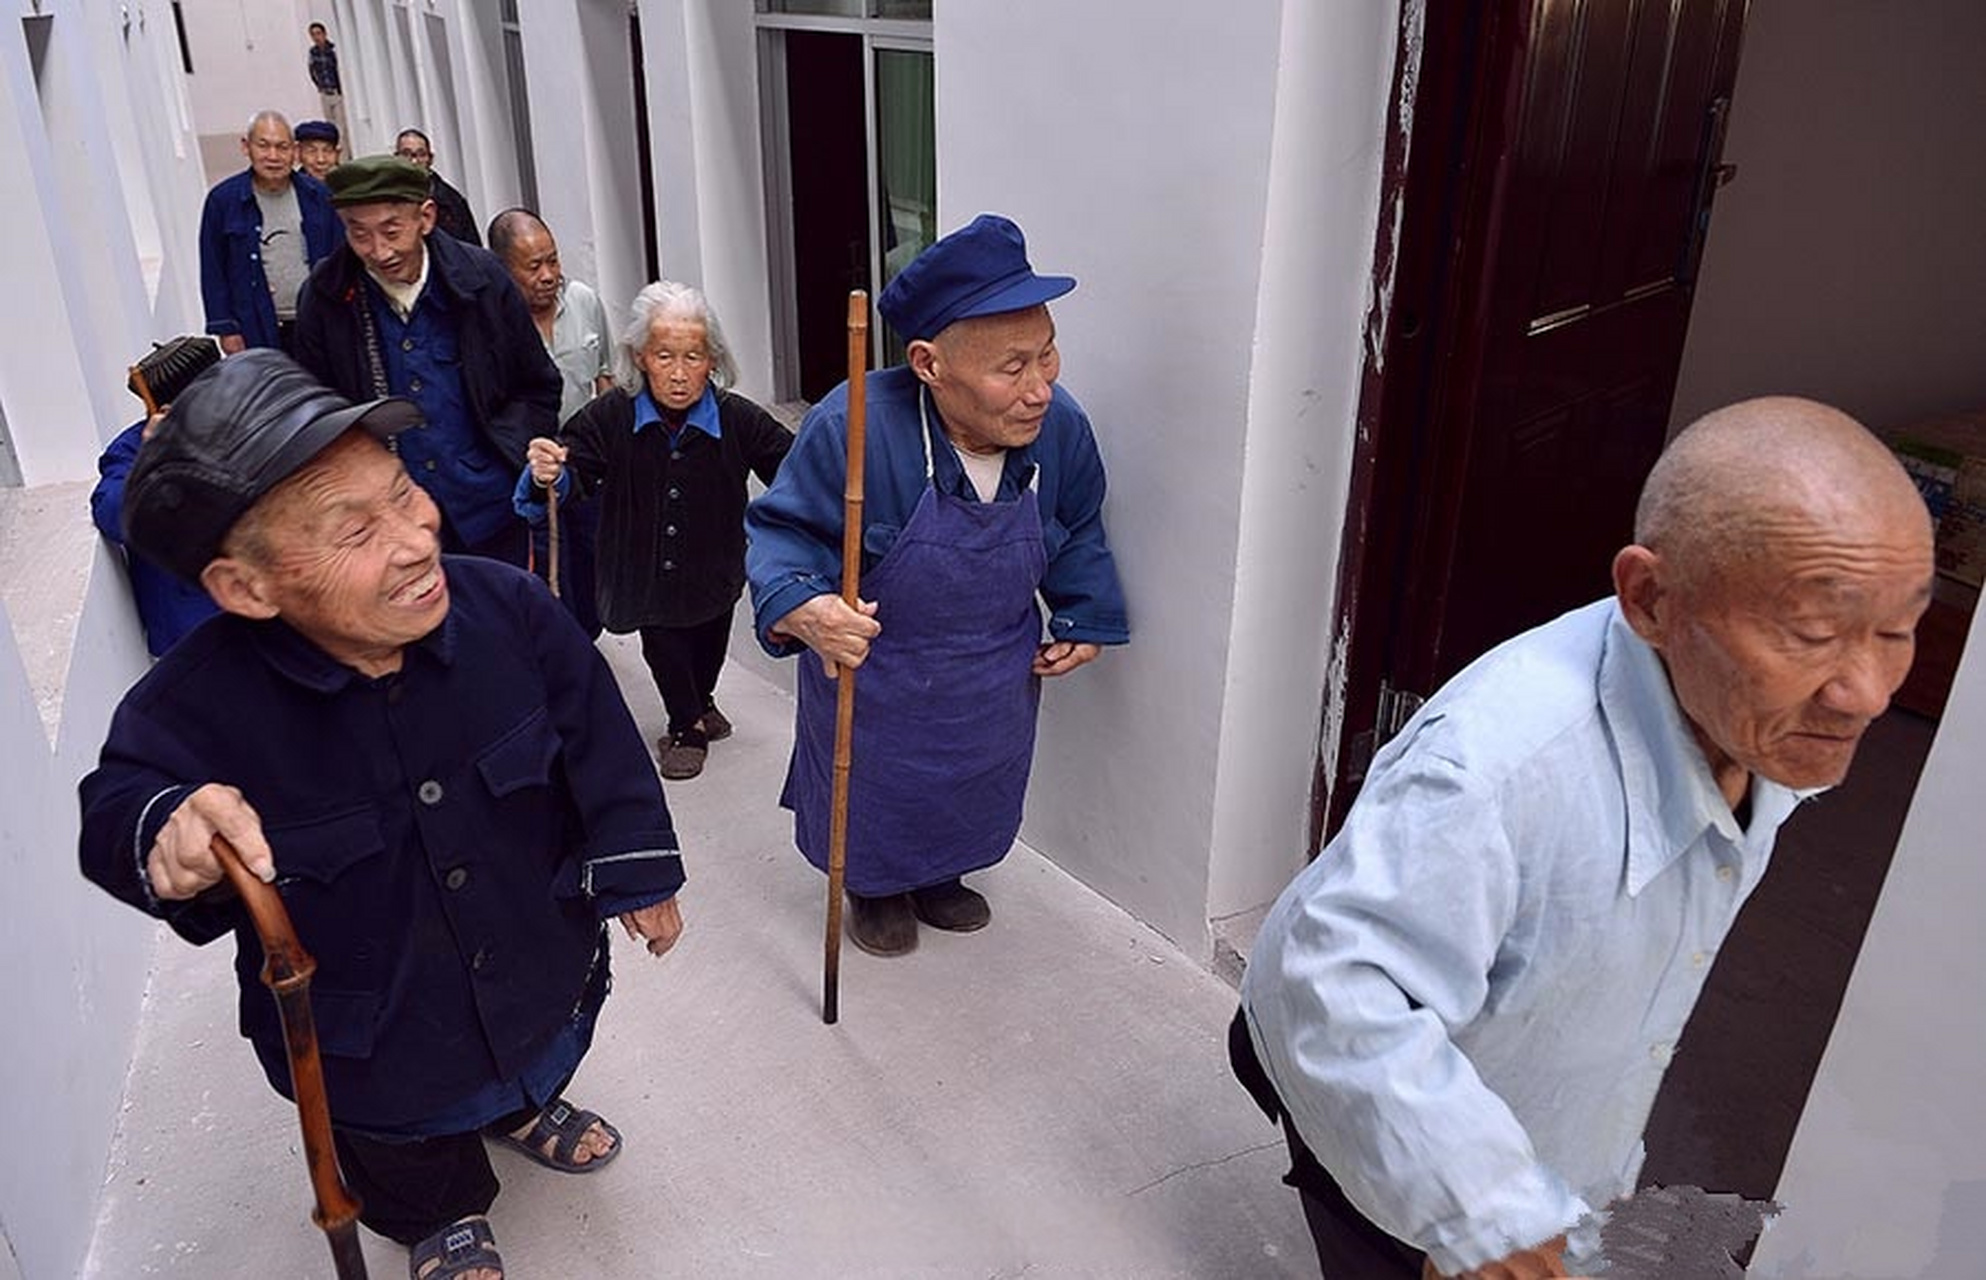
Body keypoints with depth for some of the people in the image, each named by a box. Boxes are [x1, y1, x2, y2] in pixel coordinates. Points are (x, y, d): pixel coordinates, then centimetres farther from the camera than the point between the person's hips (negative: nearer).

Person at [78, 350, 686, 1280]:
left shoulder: (507, 607, -26)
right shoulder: (191, 709, -33)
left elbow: (598, 741, -13)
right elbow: (118, 802, -14)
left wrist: (636, 873, -4)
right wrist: (167, 829, -39)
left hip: (547, 975, 2)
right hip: (371, 1051, -2)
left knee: (542, 1062, 37)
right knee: (418, 1177, 29)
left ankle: (521, 1106, 74)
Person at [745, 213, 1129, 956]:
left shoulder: (1059, 429, -17)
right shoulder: (853, 427, -34)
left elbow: (1077, 533, 3)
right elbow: (781, 531, -23)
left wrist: (1084, 621, 2)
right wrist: (802, 609, -41)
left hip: (994, 691, 4)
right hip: (873, 688, -4)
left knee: (971, 805, 27)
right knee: (873, 806, 22)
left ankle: (941, 876, 58)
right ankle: (874, 889, 53)